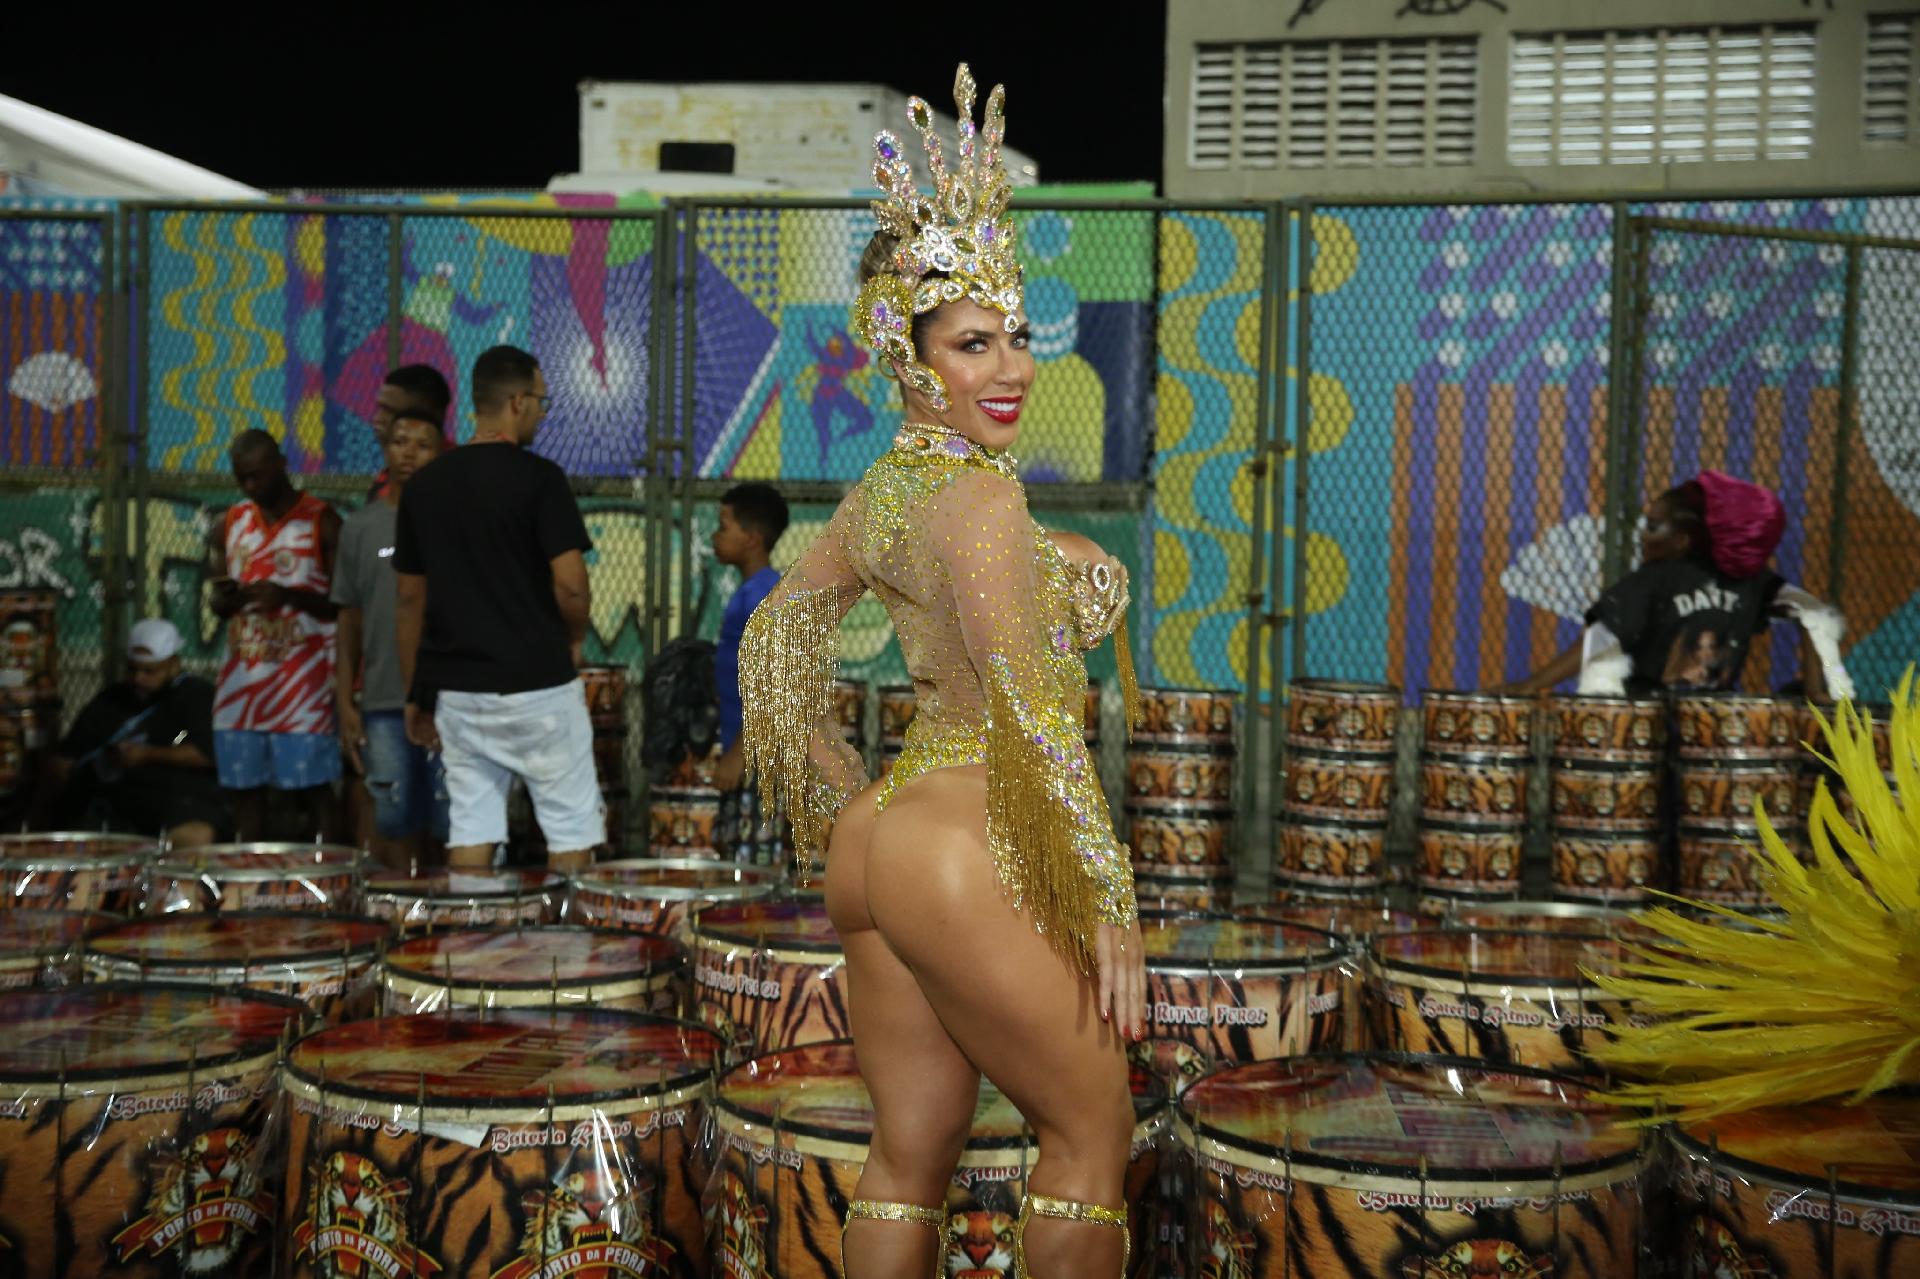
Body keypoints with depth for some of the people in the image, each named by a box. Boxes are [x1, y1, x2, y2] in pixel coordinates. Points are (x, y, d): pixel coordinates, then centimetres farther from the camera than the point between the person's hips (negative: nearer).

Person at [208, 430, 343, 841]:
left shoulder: (321, 522, -2)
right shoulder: (231, 525, 13)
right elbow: (219, 605, 20)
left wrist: (288, 595, -18)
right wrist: (224, 600, -4)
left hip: (302, 683, -5)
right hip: (242, 679, 5)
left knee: (312, 789, -7)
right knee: (245, 787, 6)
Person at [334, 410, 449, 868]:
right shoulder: (361, 526, 11)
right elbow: (350, 618, 13)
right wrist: (345, 701, 6)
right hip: (383, 704, 3)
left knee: (453, 823, -2)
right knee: (396, 826, 6)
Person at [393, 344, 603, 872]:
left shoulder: (424, 484, 6)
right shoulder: (537, 477, -11)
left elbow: (410, 600, 10)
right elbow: (570, 585, -18)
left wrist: (415, 694, 17)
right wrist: (575, 640, 3)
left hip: (456, 688, 5)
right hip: (535, 685, -5)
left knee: (470, 829, 9)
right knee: (571, 828, 5)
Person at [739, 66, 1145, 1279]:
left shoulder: (885, 486, 9)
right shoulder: (978, 492, -18)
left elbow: (778, 632, 19)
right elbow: (1031, 710, -22)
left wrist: (848, 808, 21)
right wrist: (1108, 904, -17)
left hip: (880, 848, 9)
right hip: (969, 859, -9)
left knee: (910, 1148, 15)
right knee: (1091, 1128, 10)